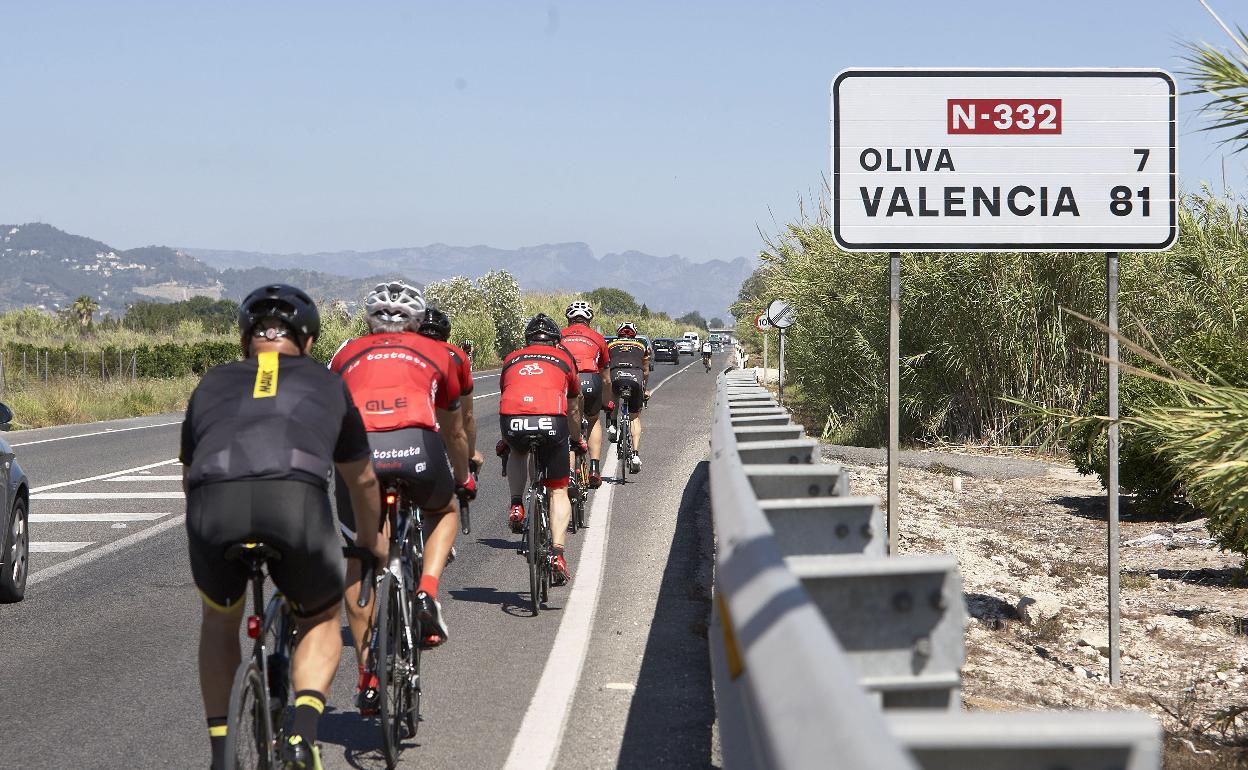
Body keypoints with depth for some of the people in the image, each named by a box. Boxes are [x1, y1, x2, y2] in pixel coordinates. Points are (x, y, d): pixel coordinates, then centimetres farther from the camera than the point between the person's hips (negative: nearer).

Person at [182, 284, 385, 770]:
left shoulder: (213, 383, 34)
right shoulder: (327, 383, 32)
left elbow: (188, 475, 45)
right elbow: (361, 479, 45)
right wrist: (372, 539, 63)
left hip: (213, 500, 1)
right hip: (296, 498, -1)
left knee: (220, 621, 31)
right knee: (322, 623, 26)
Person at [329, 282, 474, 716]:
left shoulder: (348, 353, 31)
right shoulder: (434, 353, 30)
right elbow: (454, 431, 43)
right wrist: (463, 479, 60)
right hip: (417, 444, 0)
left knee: (358, 564, 16)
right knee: (445, 513, 32)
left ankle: (368, 677, 11)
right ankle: (427, 591, 7)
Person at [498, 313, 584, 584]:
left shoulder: (512, 360, 29)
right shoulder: (563, 358, 27)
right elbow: (573, 409, 38)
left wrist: (506, 440, 59)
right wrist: (577, 440, 55)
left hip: (512, 420, 1)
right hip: (551, 422, -1)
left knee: (517, 452, 38)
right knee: (559, 491, 13)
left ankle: (516, 505, 19)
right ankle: (557, 553, -2)